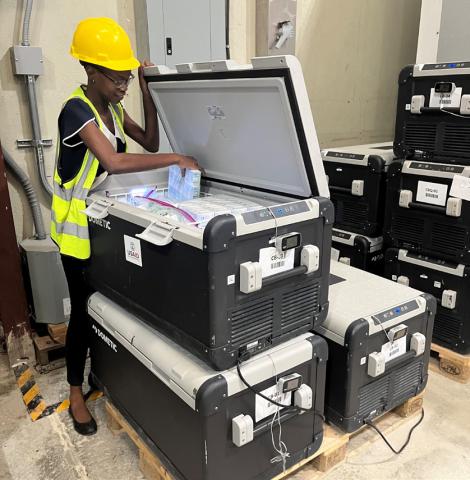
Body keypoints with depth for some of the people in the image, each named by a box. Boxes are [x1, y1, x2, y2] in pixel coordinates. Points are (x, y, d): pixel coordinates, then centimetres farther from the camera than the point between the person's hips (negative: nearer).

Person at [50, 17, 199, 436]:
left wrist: (148, 92, -4)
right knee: (84, 309, 3)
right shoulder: (77, 110, -23)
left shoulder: (112, 107, 5)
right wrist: (176, 159, -34)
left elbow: (149, 142, 5)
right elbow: (114, 161, -37)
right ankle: (76, 391, 23)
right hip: (79, 225, -8)